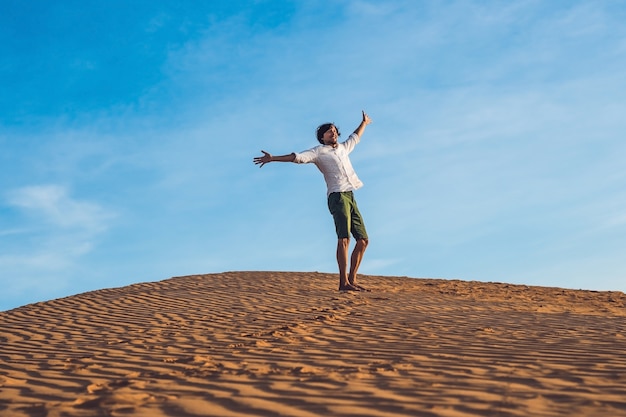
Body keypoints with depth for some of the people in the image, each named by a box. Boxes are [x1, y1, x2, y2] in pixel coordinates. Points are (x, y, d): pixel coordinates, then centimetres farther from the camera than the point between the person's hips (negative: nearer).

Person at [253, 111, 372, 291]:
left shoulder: (343, 148, 25)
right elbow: (298, 157, -4)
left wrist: (364, 122, 60)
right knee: (344, 238, -20)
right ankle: (343, 282, -24)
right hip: (337, 196, -8)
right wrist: (273, 158, -15)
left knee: (363, 240, 4)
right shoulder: (318, 151, 6)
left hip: (350, 197, 8)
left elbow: (355, 137, 44)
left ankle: (352, 280, 9)